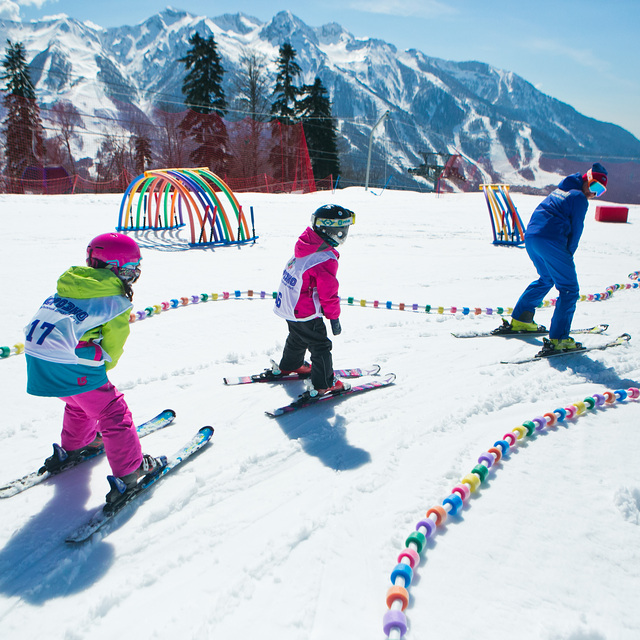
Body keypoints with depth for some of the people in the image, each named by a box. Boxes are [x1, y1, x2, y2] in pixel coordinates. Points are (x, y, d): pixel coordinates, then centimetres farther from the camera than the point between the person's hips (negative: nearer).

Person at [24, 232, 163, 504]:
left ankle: (73, 446, 52)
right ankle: (129, 471, 11)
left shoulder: (69, 285, 16)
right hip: (72, 367, -8)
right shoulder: (116, 302, -6)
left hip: (36, 359, 8)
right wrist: (102, 365, 18)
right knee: (112, 412, 6)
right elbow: (112, 349, -1)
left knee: (79, 403, 33)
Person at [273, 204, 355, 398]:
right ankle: (323, 385, 14)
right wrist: (334, 318, -9)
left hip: (288, 306, 9)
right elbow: (329, 293, -21)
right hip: (305, 314, -9)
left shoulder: (304, 247, 0)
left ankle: (289, 366, 52)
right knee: (320, 346, 5)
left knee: (297, 338, 31)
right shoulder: (326, 259, -27)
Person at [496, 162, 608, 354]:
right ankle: (557, 339, -10)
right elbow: (575, 230, -3)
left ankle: (519, 320, 31)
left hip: (530, 237, 9)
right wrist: (568, 254, 9)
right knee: (569, 290, -3)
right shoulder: (579, 198, 0)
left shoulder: (559, 191, 26)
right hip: (551, 242, -9)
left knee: (546, 279, 29)